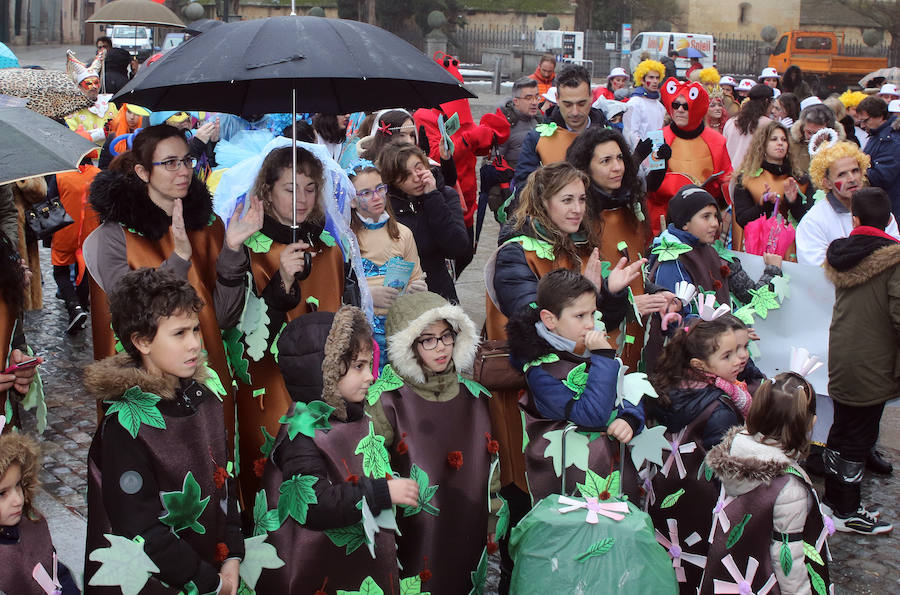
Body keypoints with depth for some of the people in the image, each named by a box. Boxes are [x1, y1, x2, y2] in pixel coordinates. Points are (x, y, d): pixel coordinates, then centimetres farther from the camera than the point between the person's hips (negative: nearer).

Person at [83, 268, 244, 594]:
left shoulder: (204, 397, -1)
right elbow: (142, 530, -20)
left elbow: (223, 480, 4)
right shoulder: (126, 424, -20)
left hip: (214, 565, 6)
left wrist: (232, 559, -5)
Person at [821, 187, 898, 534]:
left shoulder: (839, 254, 2)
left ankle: (834, 499, 33)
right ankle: (846, 512, 17)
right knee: (859, 438, 5)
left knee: (841, 431, 20)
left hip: (840, 360, 7)